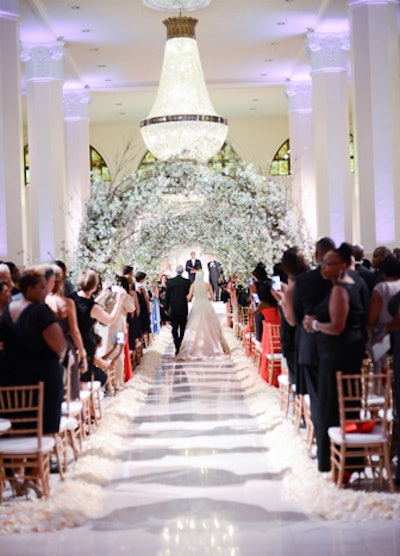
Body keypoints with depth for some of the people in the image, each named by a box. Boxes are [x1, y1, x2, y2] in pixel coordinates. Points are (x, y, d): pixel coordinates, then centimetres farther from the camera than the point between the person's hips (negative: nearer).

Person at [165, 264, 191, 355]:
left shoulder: (170, 281, -5)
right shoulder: (187, 281, -6)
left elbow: (167, 296, -2)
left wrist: (166, 308, 5)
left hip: (173, 310, 0)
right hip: (183, 309, 0)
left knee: (174, 329, 4)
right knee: (182, 329, 11)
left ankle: (177, 347, -13)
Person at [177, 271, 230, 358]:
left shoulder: (193, 285, -3)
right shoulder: (207, 285, -1)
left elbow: (189, 297, -4)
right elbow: (212, 297, 1)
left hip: (197, 307, -1)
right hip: (206, 306, 1)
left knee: (195, 327, 1)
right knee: (210, 326, 7)